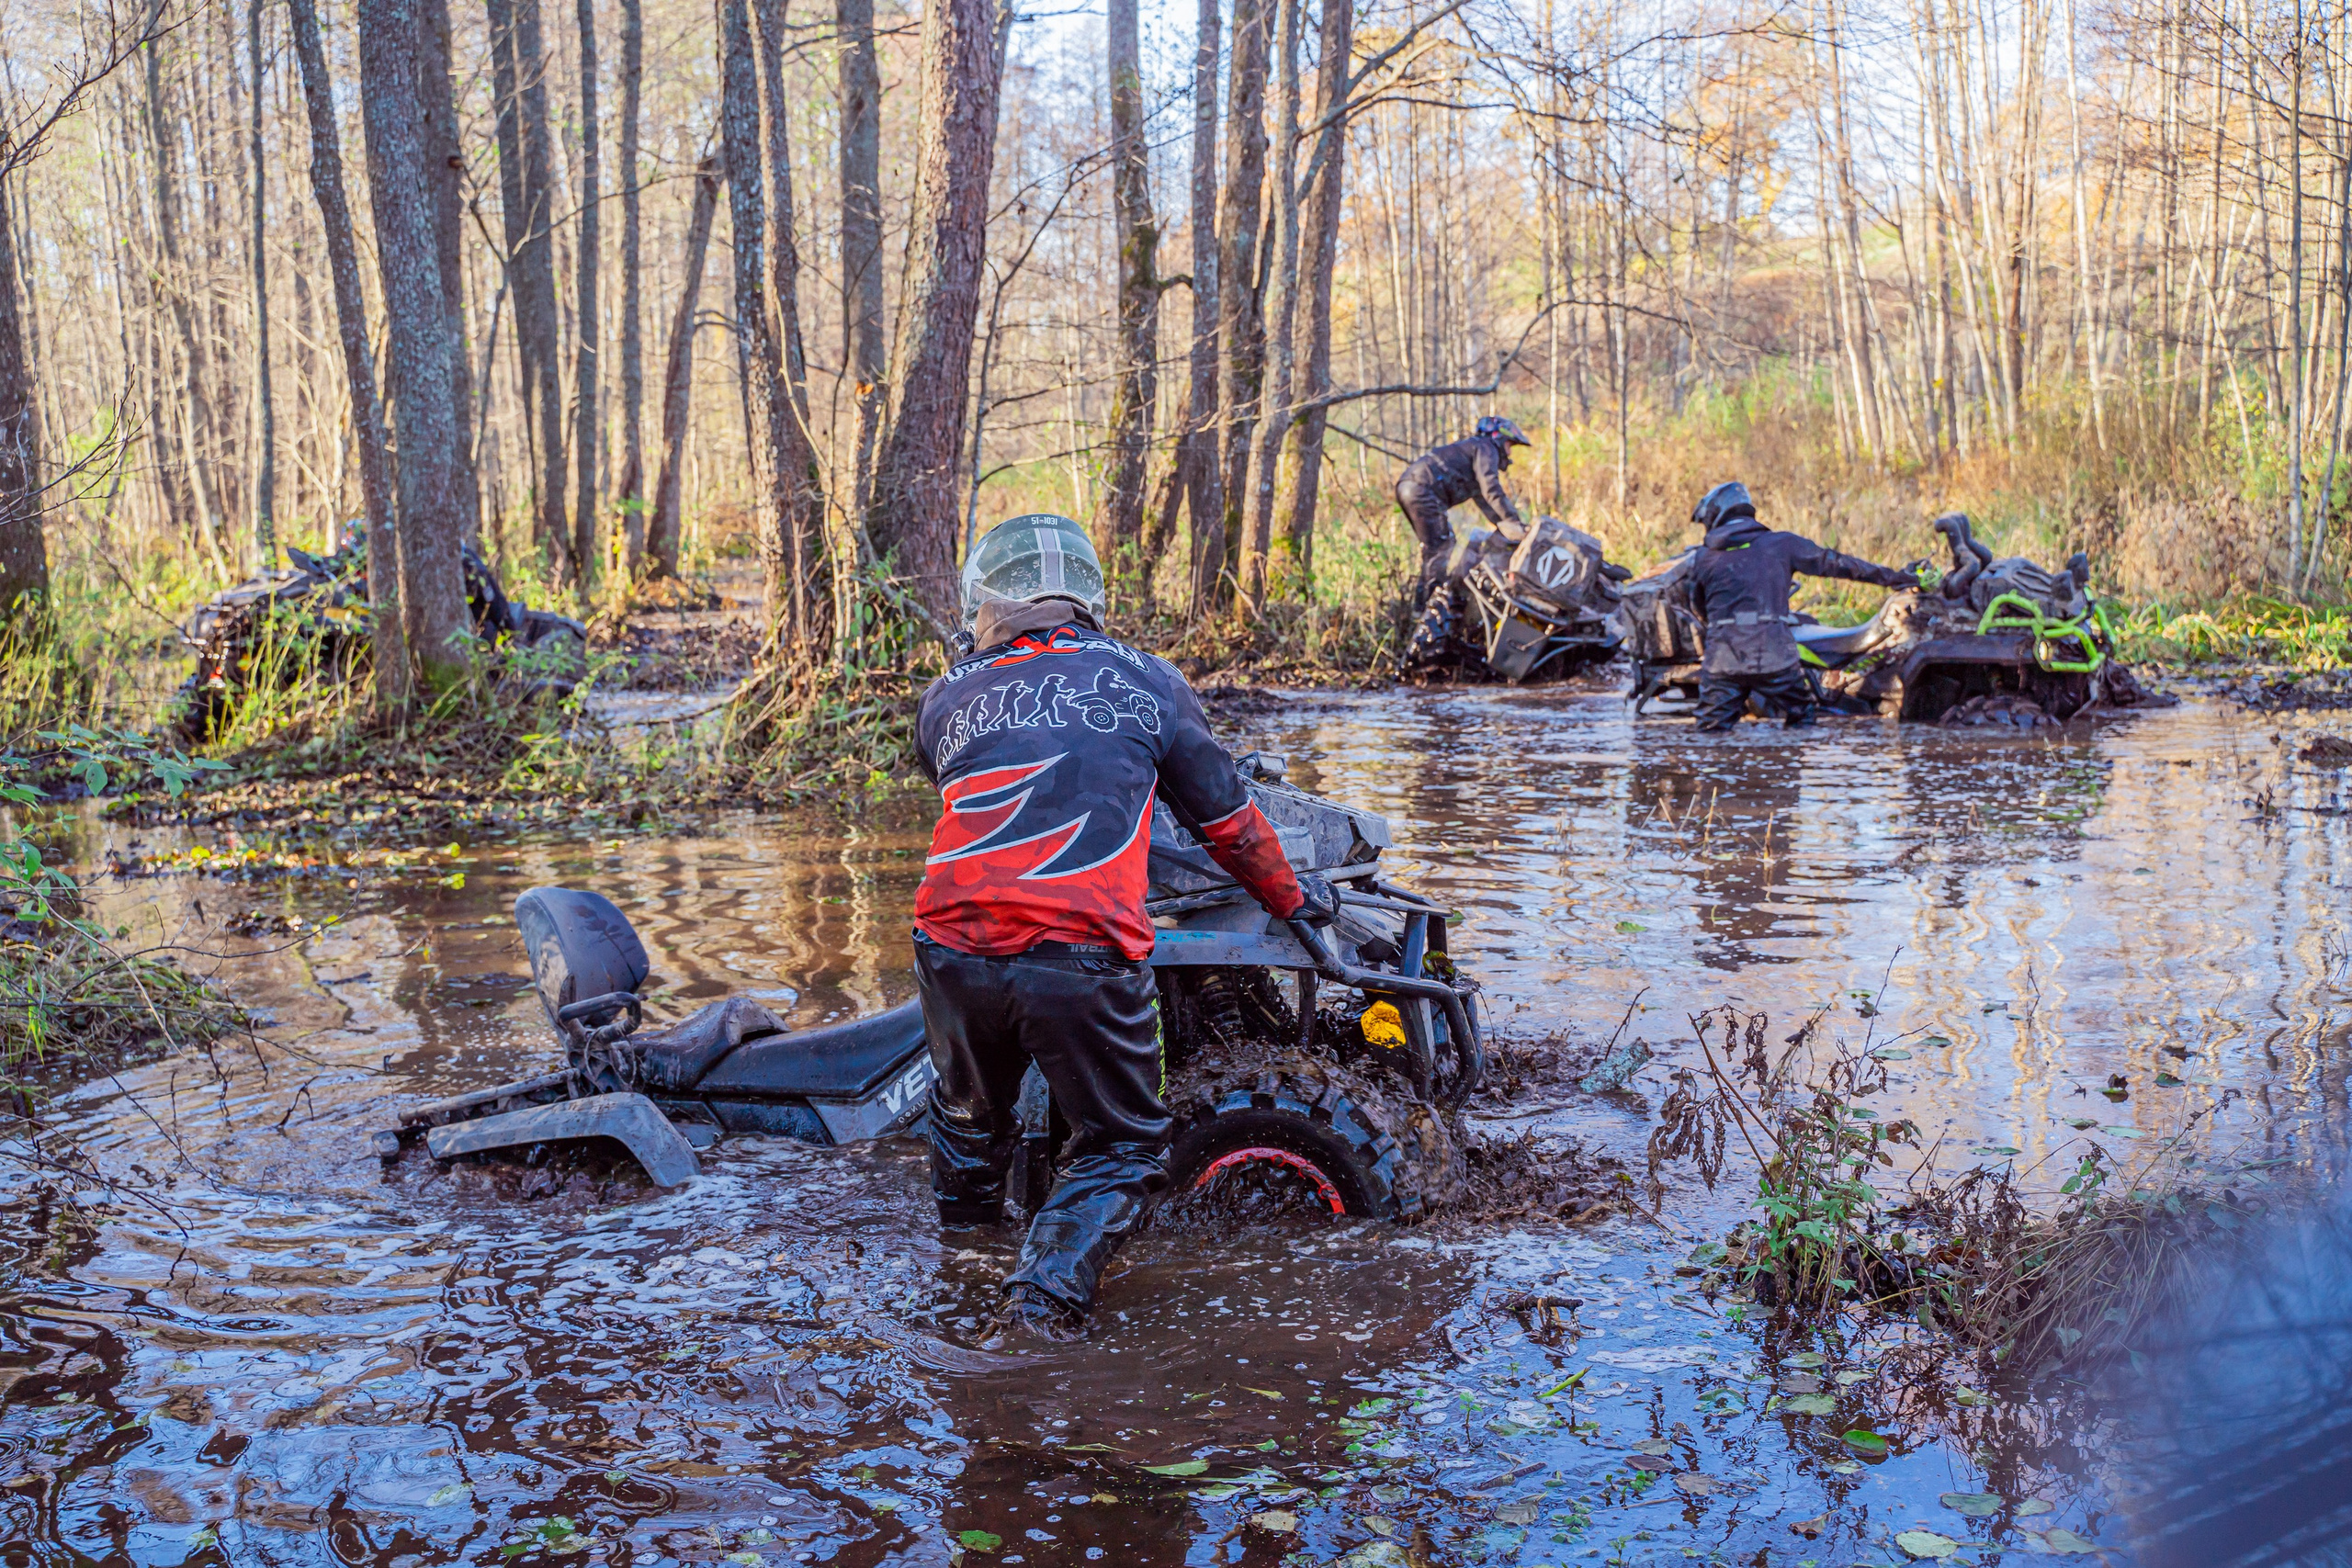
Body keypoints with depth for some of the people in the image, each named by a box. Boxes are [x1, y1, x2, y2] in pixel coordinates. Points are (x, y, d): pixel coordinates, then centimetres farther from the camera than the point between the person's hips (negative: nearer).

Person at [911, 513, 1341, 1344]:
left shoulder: (946, 698, 14)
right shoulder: (1145, 683, 11)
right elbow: (1225, 814, 18)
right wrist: (1290, 895, 34)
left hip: (953, 945, 3)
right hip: (1083, 955, -3)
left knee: (969, 1116, 28)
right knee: (1121, 1147, 13)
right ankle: (1044, 1295, -6)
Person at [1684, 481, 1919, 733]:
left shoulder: (1704, 558, 9)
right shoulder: (1781, 543, 9)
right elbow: (1832, 562, 11)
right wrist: (1890, 576, 18)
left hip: (1723, 659, 0)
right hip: (1775, 657, 0)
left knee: (1711, 737, 4)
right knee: (1802, 723, 18)